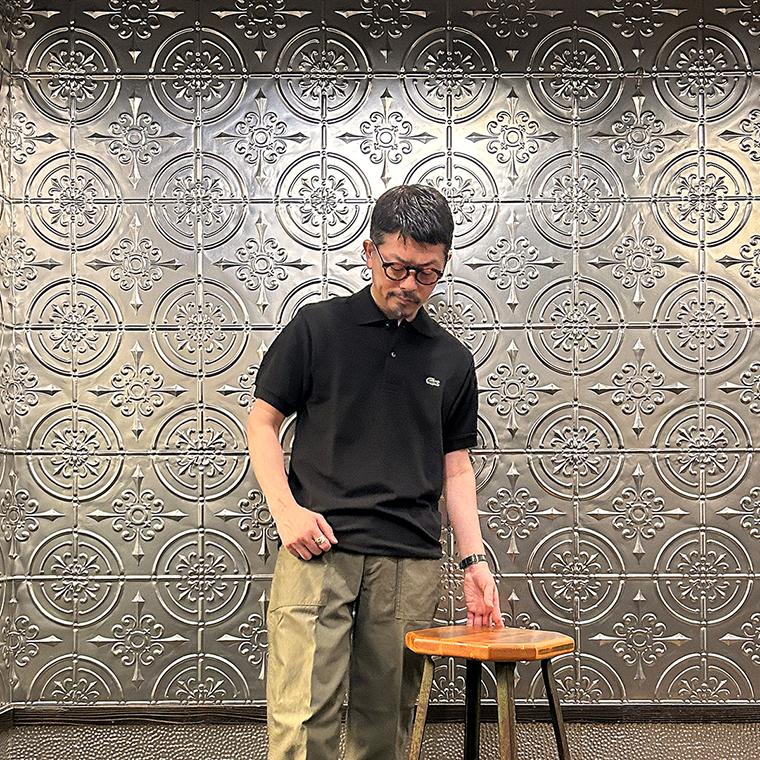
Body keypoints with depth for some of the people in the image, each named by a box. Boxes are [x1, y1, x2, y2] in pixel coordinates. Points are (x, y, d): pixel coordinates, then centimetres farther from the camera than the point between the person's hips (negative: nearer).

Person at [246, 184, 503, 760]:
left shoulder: (452, 360, 13)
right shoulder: (318, 328, 3)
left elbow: (456, 467, 16)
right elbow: (263, 422, 6)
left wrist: (475, 561, 6)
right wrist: (286, 509, -9)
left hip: (411, 562, 3)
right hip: (318, 549, -3)